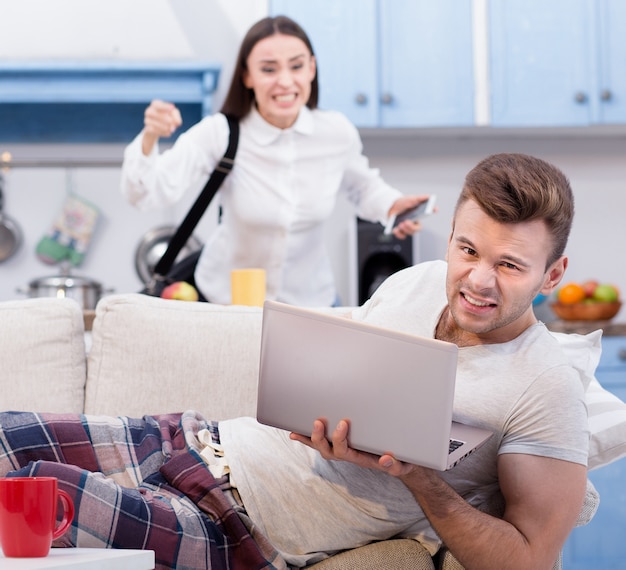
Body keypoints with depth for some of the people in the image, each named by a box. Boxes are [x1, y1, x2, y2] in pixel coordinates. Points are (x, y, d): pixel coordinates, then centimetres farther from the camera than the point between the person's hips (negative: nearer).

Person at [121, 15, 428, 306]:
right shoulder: (219, 134, -18)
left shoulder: (338, 133, -10)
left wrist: (391, 206, -9)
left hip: (311, 300, 1)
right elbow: (147, 194, -28)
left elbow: (362, 186, 11)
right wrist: (149, 139, -46)